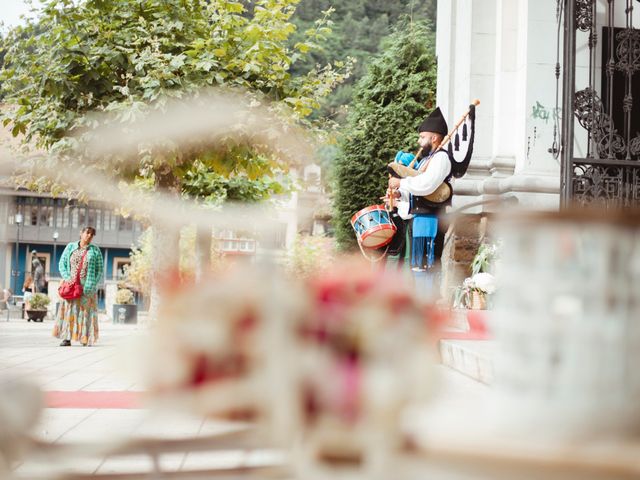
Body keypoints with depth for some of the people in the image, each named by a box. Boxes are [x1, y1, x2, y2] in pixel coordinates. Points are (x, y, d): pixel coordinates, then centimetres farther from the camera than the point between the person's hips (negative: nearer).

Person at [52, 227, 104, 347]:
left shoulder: (95, 251, 5)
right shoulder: (70, 247, 8)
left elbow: (100, 269, 5)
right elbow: (62, 263, 8)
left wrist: (93, 286, -5)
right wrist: (67, 279, -6)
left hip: (87, 287, -1)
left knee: (86, 310, -2)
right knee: (69, 310, -3)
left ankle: (86, 339, 2)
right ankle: (67, 338, -3)